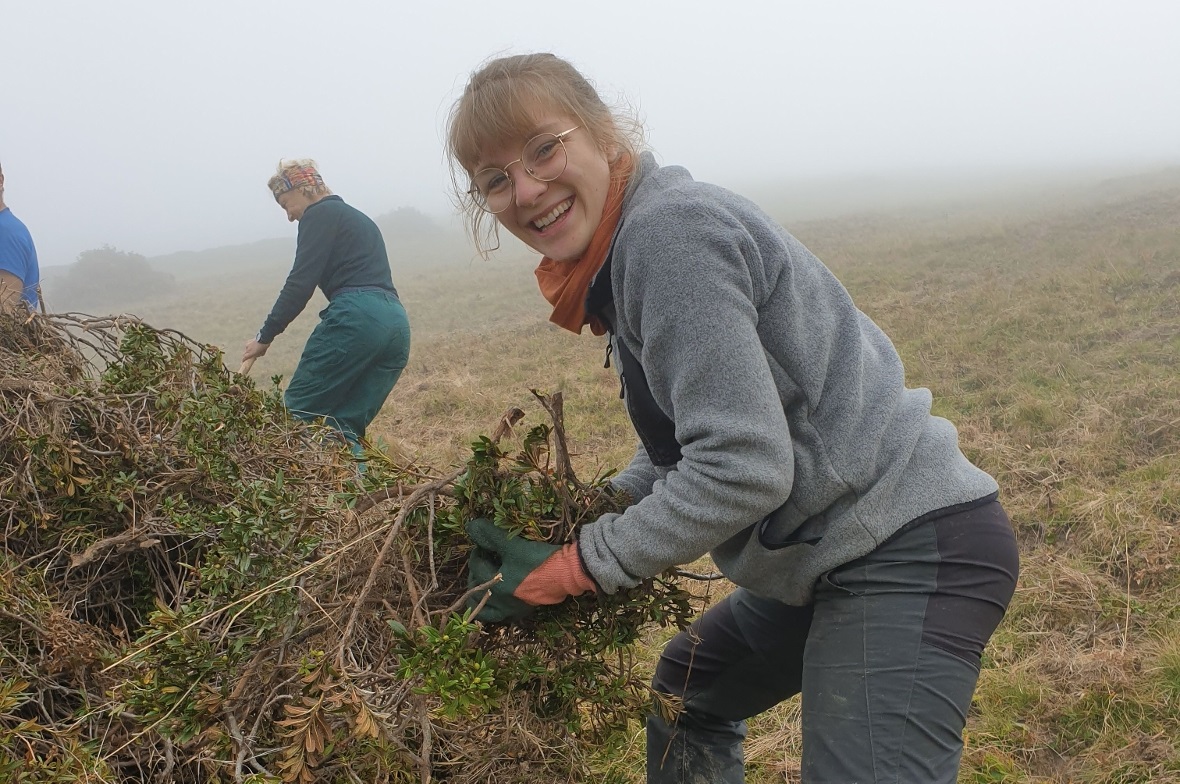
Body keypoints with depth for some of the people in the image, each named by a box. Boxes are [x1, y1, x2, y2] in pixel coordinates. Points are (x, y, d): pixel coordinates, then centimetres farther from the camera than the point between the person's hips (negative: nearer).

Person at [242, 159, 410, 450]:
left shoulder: (320, 214, 6)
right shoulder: (360, 219, 33)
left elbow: (301, 282, -4)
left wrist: (265, 336, 1)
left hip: (356, 318, -8)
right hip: (396, 324, 9)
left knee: (299, 410, -5)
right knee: (345, 425, 7)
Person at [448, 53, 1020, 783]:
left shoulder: (668, 230, -20)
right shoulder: (634, 236, 10)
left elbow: (743, 467, -25)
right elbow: (687, 436, 17)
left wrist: (565, 571, -17)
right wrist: (590, 515, 5)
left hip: (914, 550, -11)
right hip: (844, 553, 11)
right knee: (689, 692, 27)